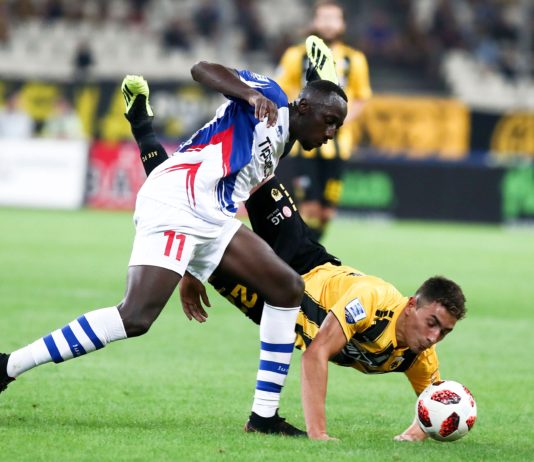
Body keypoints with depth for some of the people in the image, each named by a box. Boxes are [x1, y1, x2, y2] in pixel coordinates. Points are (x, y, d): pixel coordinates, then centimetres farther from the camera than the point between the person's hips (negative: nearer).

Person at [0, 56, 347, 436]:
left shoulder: (281, 143, 27)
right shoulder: (270, 99, 2)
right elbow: (201, 70, -12)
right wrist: (251, 94, -30)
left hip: (211, 220, 10)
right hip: (175, 203, -10)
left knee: (288, 288, 9)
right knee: (136, 318, -23)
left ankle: (265, 415, 9)